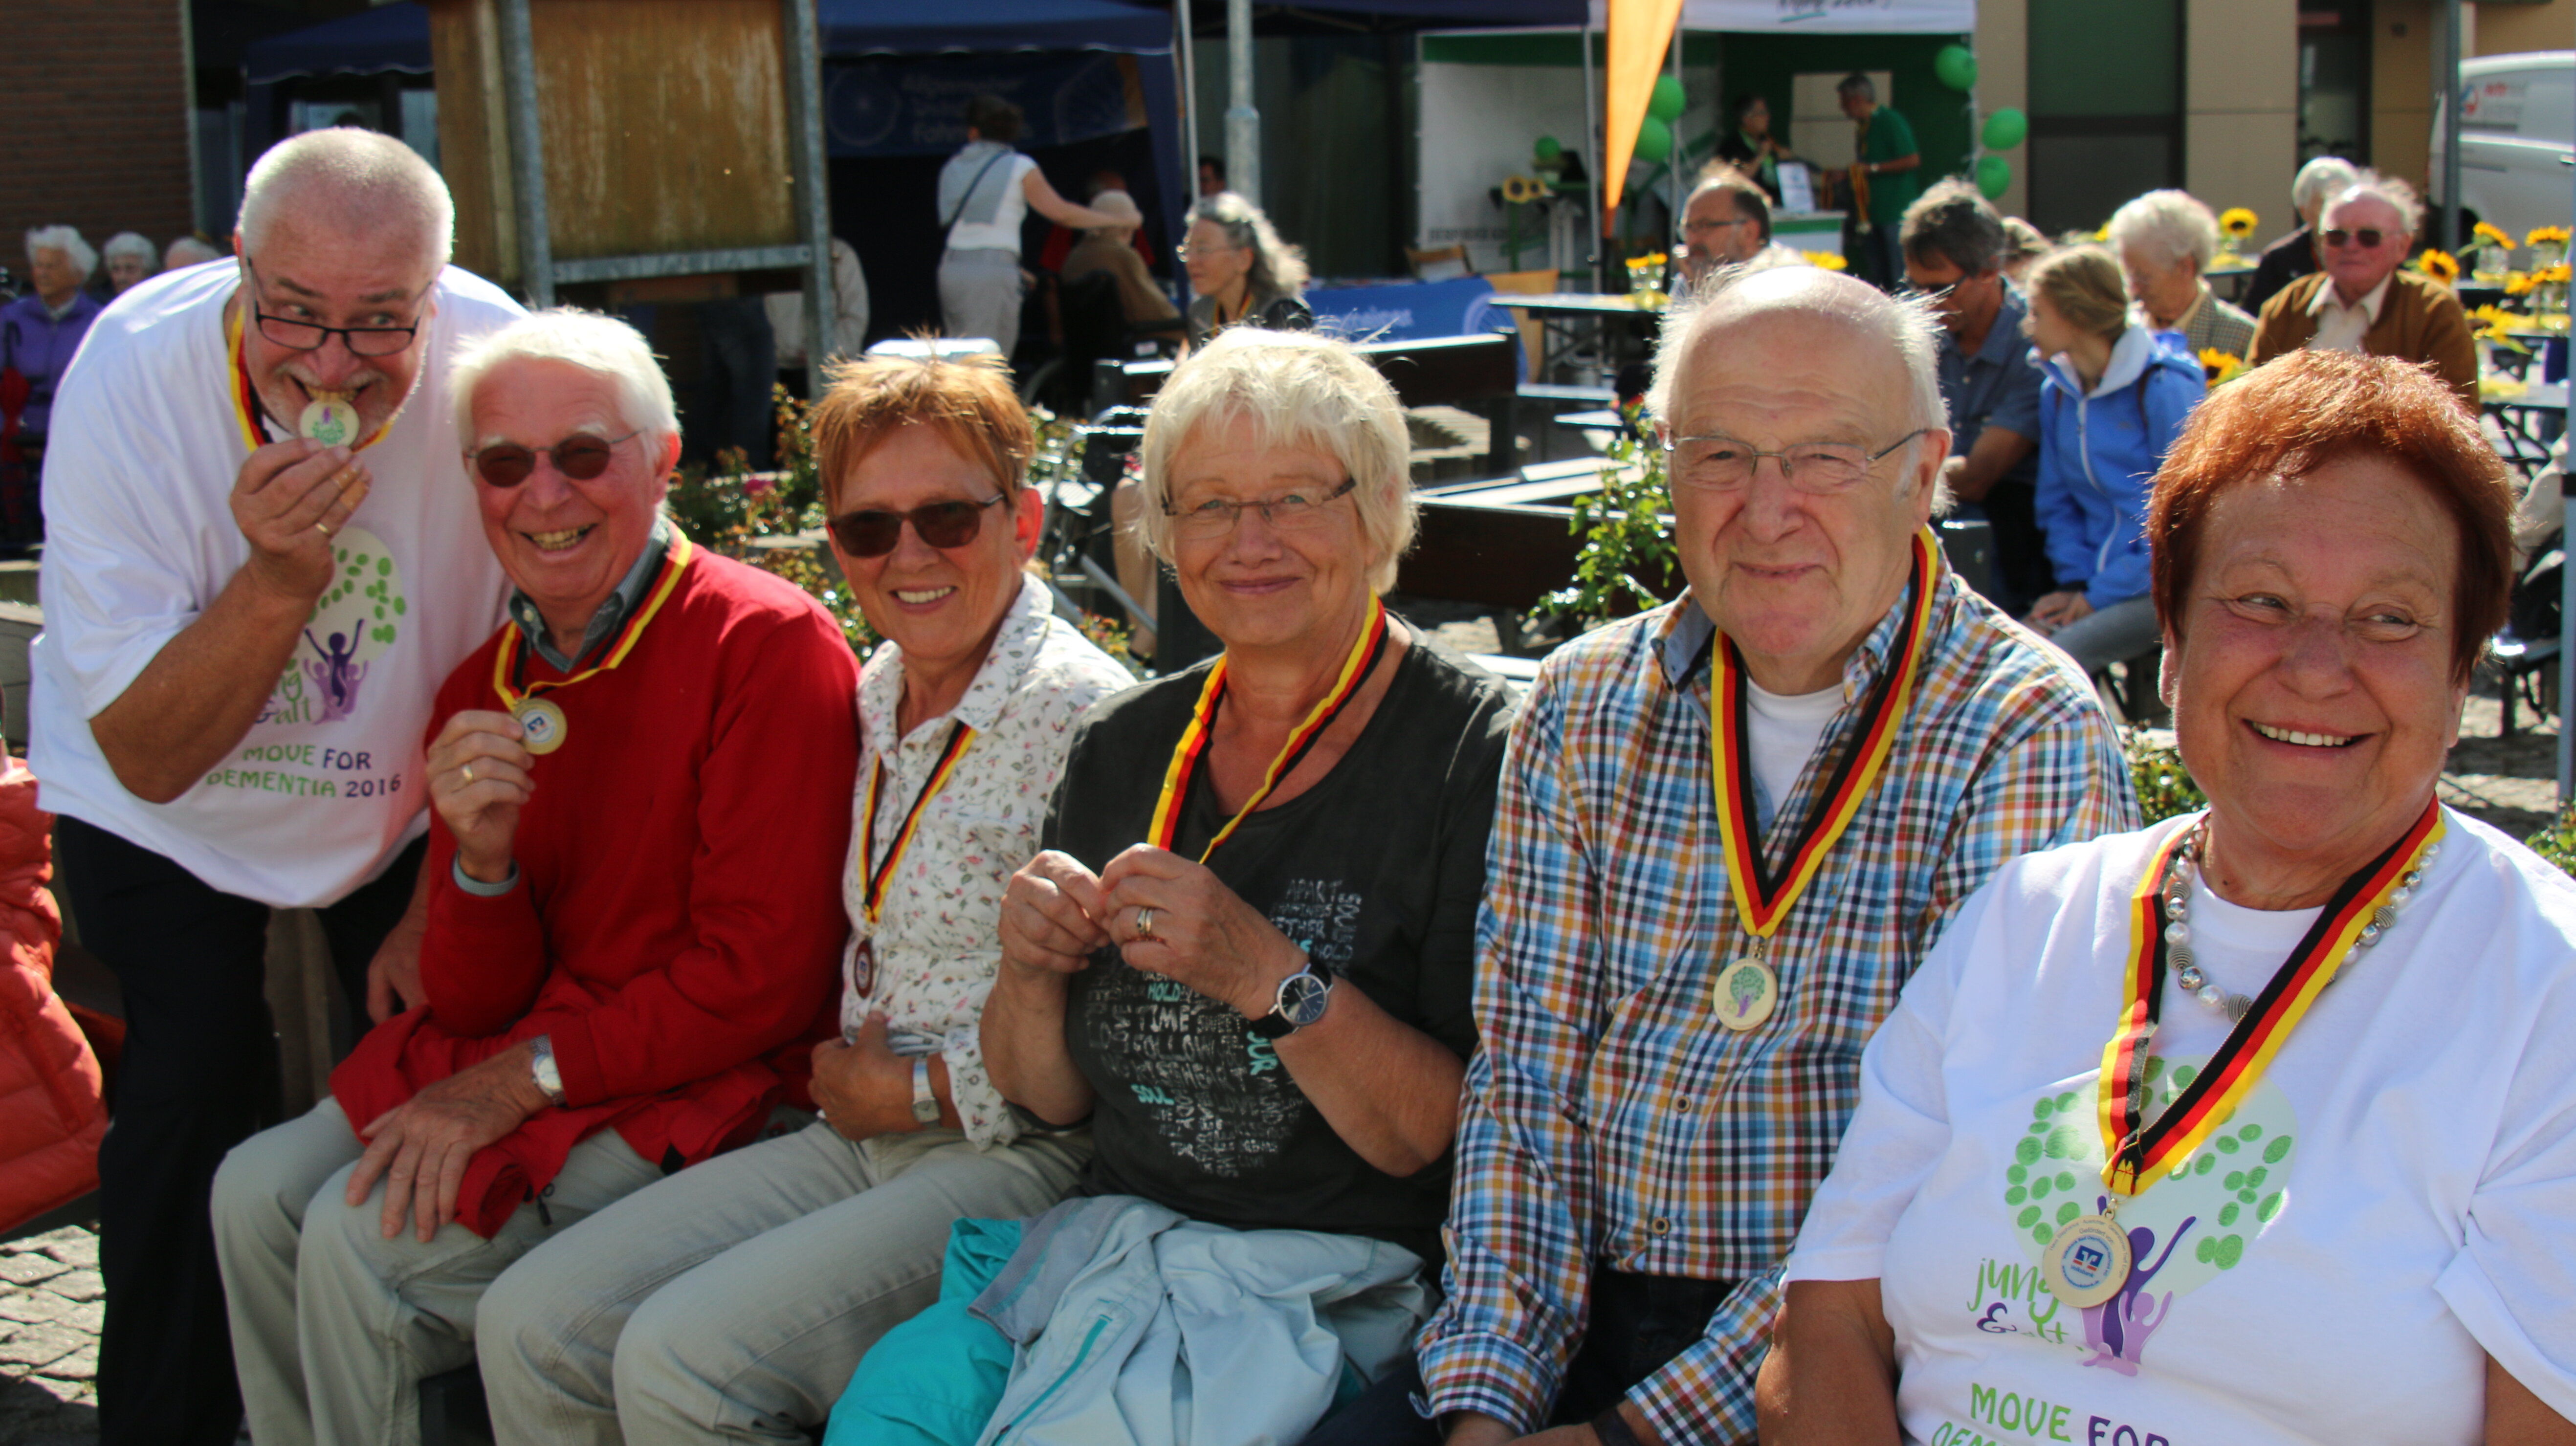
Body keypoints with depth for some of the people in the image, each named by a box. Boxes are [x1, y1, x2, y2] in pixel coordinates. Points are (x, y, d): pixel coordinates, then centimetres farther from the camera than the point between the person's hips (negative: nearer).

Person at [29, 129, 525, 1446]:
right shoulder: (128, 378, -28)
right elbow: (148, 758, -25)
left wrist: (445, 902, -6)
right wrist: (279, 577, -39)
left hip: (404, 804, 2)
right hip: (161, 820, -1)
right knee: (200, 1083, -15)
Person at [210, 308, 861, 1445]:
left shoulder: (768, 645, -16)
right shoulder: (483, 689, 7)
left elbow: (765, 979, -18)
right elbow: (473, 1001, 5)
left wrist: (527, 1079, -15)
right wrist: (481, 860, -16)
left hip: (696, 1087, -7)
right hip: (498, 1053, 7)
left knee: (363, 1241, -17)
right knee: (256, 1191, -5)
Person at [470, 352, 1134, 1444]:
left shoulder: (1085, 717, -15)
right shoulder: (873, 697, 12)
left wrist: (918, 1094, -10)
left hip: (1016, 1158, -8)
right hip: (862, 1138, 8)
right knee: (529, 1323, -3)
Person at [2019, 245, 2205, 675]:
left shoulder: (2166, 390, -10)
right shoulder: (2057, 393, 11)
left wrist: (2101, 594, -14)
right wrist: (2075, 582, 0)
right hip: (2096, 583, 6)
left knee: (2059, 655, -31)